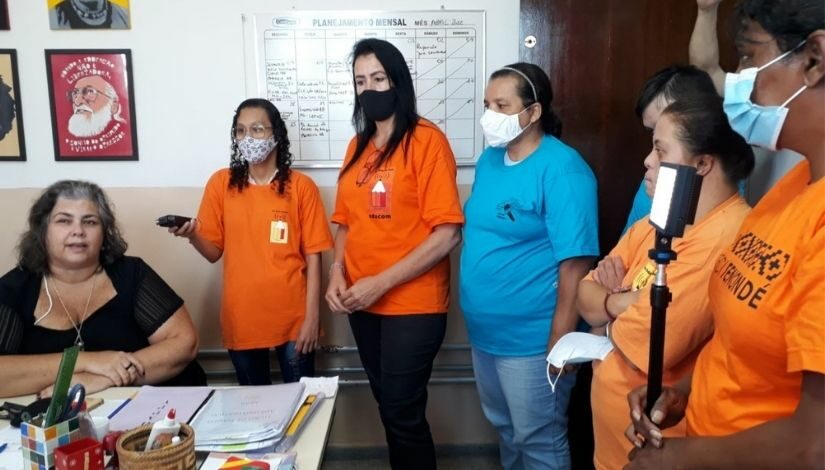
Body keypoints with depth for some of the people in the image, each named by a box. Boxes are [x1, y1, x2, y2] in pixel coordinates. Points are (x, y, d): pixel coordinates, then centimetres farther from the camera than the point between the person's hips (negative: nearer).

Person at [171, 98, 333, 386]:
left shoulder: (301, 186, -5)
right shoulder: (221, 183, 1)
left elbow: (313, 256, -5)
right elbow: (213, 252, 4)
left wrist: (311, 318, -8)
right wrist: (192, 235, -17)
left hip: (293, 319, -2)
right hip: (241, 319, 2)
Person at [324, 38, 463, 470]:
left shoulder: (426, 140, -11)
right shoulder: (358, 145, 9)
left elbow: (447, 233, -17)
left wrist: (382, 282, -18)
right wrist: (337, 272, -3)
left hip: (412, 303, -6)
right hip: (362, 302, 6)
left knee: (403, 411, 3)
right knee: (388, 406, 18)